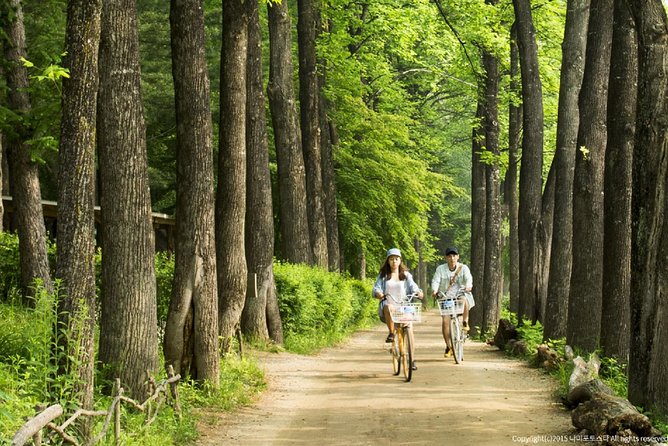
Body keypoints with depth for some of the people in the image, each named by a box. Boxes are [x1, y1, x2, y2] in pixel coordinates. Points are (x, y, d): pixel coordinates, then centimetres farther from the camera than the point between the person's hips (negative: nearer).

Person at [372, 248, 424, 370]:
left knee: (409, 330, -17)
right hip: (389, 305, -1)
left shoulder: (406, 275, 14)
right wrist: (378, 293, -24)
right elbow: (376, 288, 0)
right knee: (388, 307, -40)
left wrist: (418, 292, -23)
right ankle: (391, 333, -24)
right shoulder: (383, 276, 13)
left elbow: (413, 286, -1)